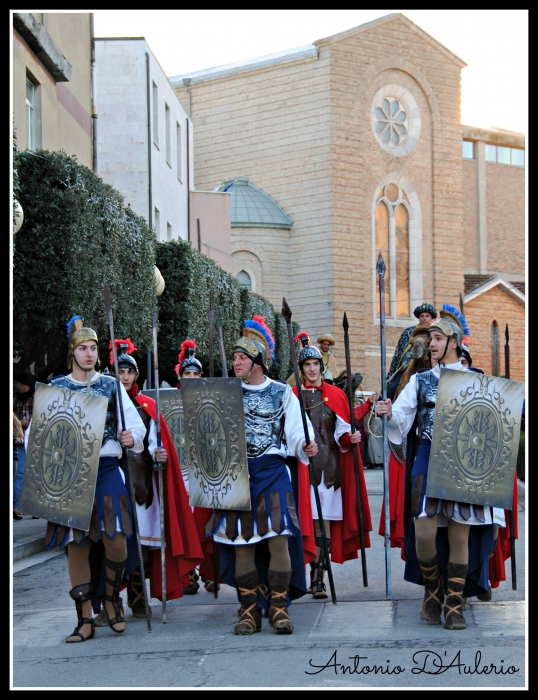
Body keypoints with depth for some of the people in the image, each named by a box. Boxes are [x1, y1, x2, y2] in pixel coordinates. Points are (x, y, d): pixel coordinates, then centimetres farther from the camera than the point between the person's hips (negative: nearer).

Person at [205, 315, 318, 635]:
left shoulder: (283, 393, 4)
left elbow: (296, 433, 0)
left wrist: (307, 447, -20)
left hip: (273, 473, -2)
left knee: (278, 536, -12)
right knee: (241, 541, -1)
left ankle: (279, 606, -3)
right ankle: (250, 610, 7)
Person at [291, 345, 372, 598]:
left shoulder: (336, 395, 9)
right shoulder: (293, 395, 9)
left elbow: (342, 432, 6)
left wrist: (350, 438, -15)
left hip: (328, 465, 0)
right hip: (303, 464, 0)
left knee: (324, 520, -5)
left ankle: (318, 577, -5)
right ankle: (315, 575, 9)